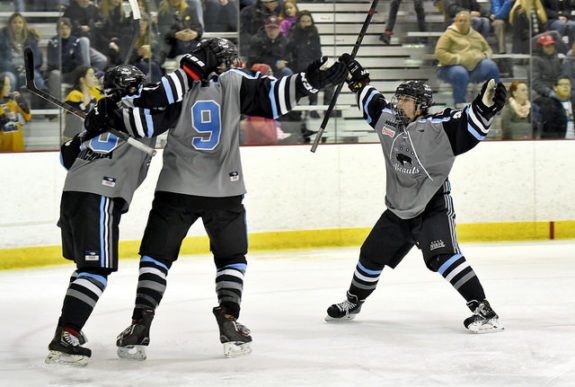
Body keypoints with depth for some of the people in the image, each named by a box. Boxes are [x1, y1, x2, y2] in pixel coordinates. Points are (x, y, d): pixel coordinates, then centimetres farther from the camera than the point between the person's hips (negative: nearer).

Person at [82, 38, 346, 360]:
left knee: (156, 256, 8)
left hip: (176, 190, 0)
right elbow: (271, 95, -6)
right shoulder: (234, 83, 1)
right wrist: (311, 81, -5)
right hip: (224, 190, 0)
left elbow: (146, 121, -7)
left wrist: (112, 119, 0)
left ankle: (140, 326, -2)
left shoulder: (177, 86, 1)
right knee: (231, 258, 16)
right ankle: (230, 323, 3)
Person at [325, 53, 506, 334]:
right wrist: (356, 78, 22)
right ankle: (353, 302, 42)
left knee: (441, 258, -25)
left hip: (433, 208, -7)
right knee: (372, 255, 17)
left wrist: (486, 104, -46)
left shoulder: (437, 128, -18)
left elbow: (468, 125, -28)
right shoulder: (388, 120, 1)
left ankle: (483, 310, -25)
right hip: (398, 210, 7)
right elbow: (372, 103, 21)